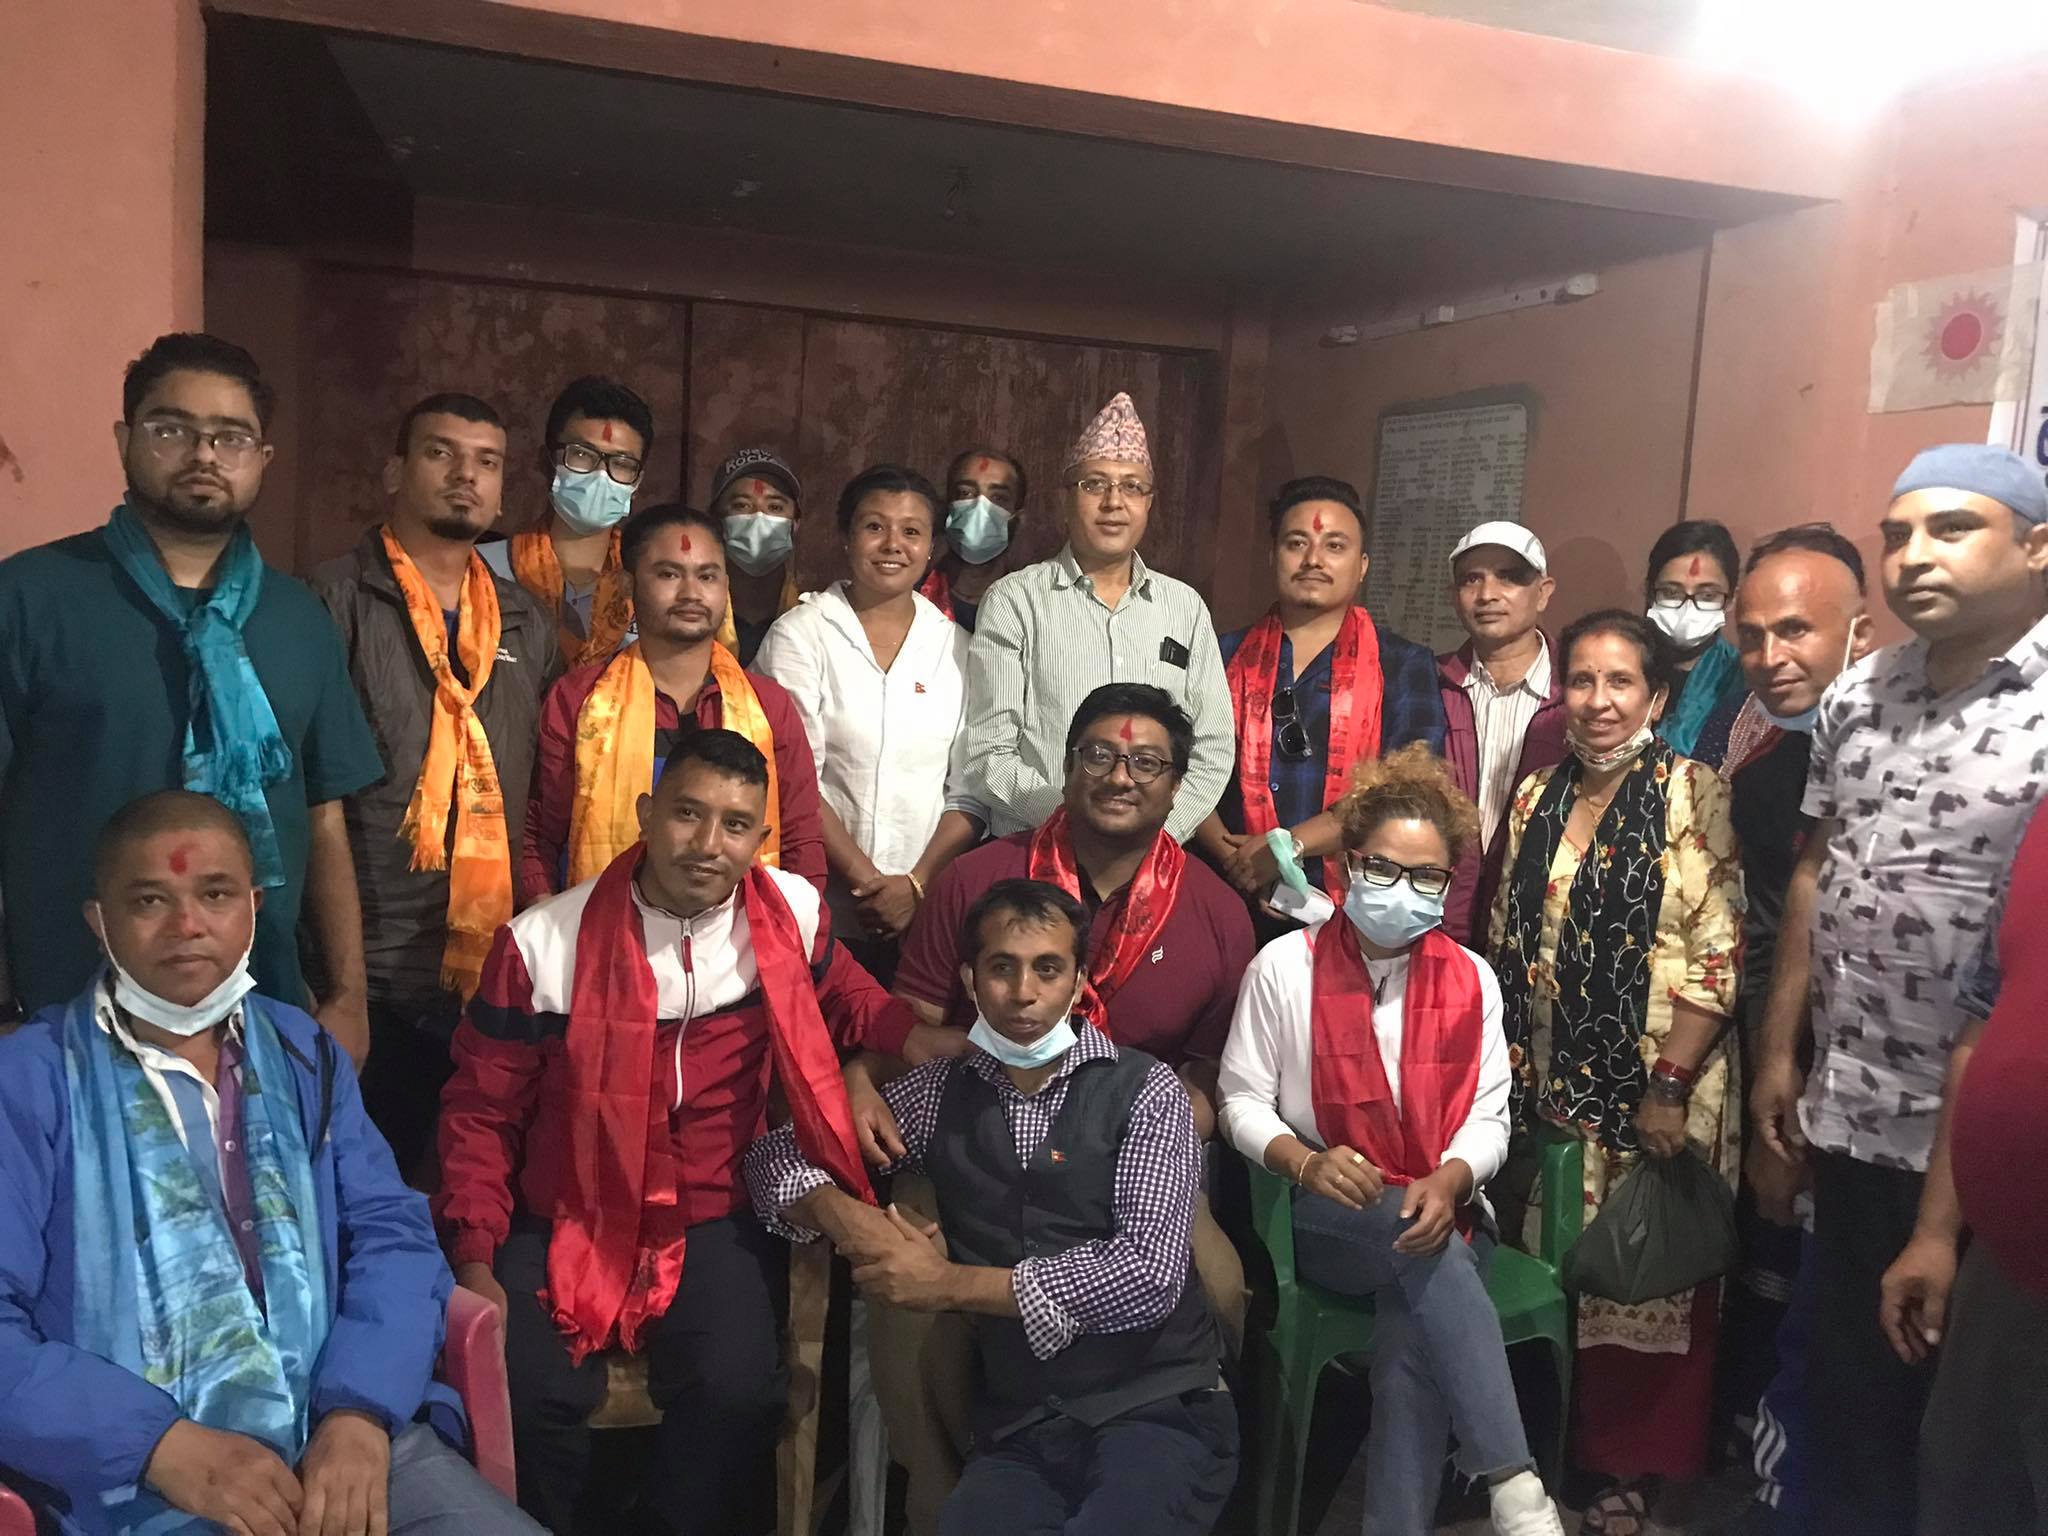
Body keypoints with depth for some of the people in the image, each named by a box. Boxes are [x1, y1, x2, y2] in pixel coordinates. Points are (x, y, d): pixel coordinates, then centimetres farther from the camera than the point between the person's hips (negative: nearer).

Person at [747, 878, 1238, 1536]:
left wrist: (950, 1283, -13)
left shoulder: (1142, 1089, -3)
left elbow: (1149, 1272, -14)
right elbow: (780, 1151, 14)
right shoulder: (944, 1089, 8)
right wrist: (843, 1216, -8)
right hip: (1019, 1427, 2)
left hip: (1157, 1408, -2)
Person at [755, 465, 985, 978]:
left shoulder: (955, 646, 9)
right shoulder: (800, 633, 0)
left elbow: (970, 791, 5)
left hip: (925, 911, 2)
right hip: (819, 910, -2)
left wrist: (916, 884, -7)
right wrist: (865, 878, -12)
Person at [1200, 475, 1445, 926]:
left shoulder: (1404, 666, 7)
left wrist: (1289, 845, -13)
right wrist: (1230, 856, -12)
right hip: (1236, 902, 1)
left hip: (1355, 907, -1)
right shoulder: (1227, 657, 12)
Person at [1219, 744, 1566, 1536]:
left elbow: (1487, 1118, 0)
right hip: (1325, 1219, -2)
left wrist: (1448, 1182, -21)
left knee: (1415, 1343, -30)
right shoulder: (1283, 966, -4)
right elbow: (1242, 1099, -3)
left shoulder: (1471, 979, 4)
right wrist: (1305, 1164, -22)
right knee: (1428, 1257, -34)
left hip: (1441, 1212, 2)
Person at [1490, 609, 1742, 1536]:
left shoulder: (1693, 795, -8)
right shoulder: (1536, 798, 8)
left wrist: (1670, 1086, -17)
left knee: (1647, 1282, 6)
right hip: (1550, 1085, 5)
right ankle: (1567, 1445, 32)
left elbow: (1718, 956, -13)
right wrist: (1509, 1072, 9)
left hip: (1657, 1088, -4)